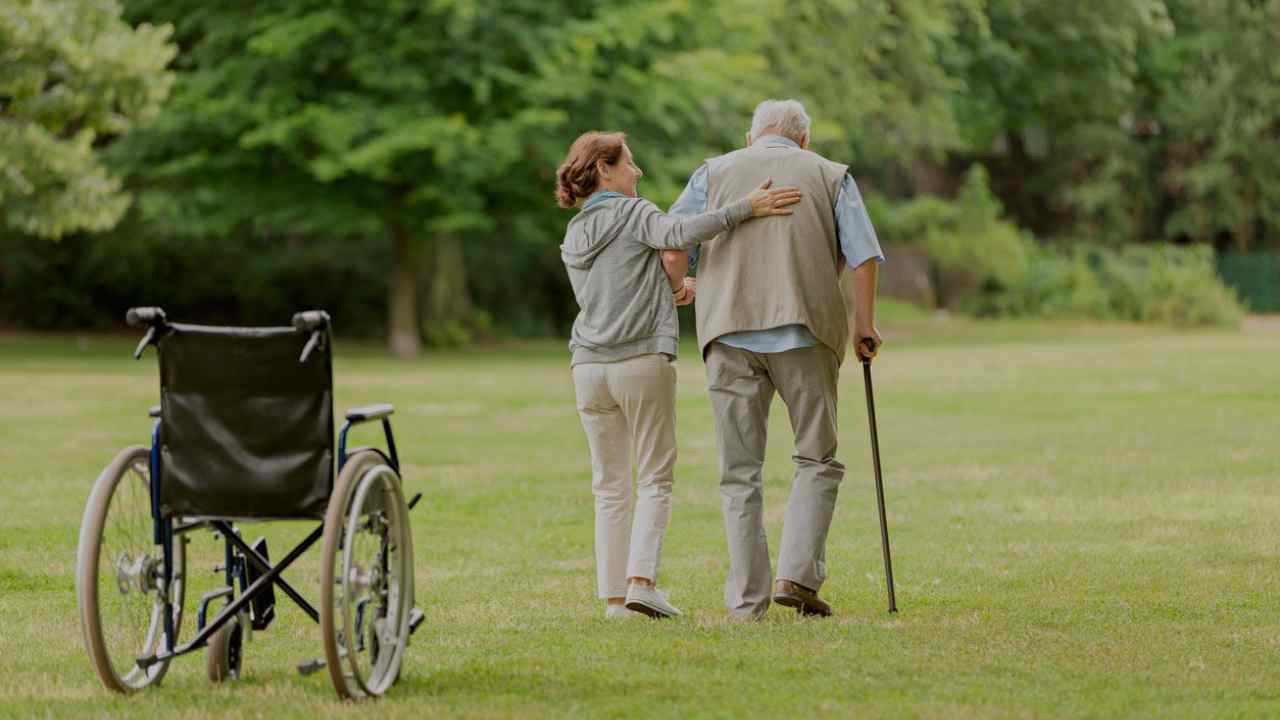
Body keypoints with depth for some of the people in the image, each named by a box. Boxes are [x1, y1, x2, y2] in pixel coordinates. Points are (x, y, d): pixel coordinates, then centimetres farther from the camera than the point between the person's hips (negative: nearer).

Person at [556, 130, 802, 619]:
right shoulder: (634, 213, -2)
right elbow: (678, 237, -22)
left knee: (609, 486, 9)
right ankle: (642, 579, -13)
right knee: (654, 479, 2)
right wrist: (745, 207, -20)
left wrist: (668, 292, 12)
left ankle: (614, 595, 4)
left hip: (589, 367, 5)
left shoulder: (572, 239, 18)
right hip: (642, 360, -5)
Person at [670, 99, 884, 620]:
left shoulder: (716, 172, 16)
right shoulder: (830, 175, 14)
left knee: (740, 472, 5)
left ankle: (747, 600, 2)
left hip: (729, 333, 1)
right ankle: (797, 575, -7)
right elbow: (863, 255, 2)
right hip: (805, 331, -1)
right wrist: (865, 326, 7)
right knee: (817, 459, 10)